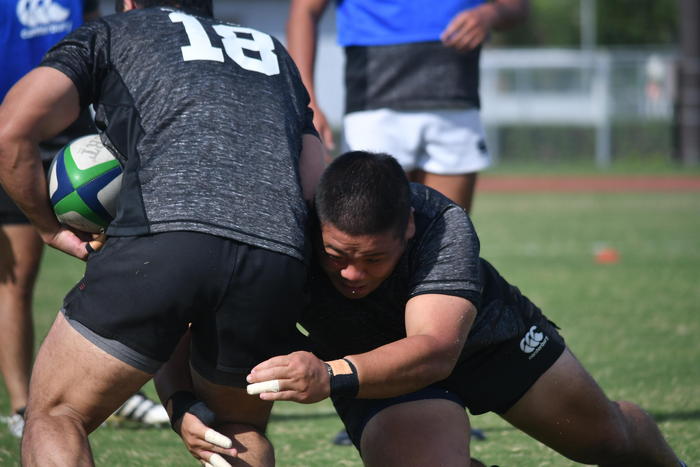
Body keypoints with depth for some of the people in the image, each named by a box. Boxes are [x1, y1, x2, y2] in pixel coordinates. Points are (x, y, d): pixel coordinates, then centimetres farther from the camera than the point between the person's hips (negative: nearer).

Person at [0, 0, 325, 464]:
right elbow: (316, 190, 24)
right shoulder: (274, 53, 36)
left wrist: (51, 228, 23)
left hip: (161, 236, -4)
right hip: (280, 261, 4)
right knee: (240, 428, 28)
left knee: (54, 417, 10)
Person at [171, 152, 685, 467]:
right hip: (379, 369, 0)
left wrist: (332, 377, -71)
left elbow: (435, 348, -54)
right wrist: (185, 408, -53)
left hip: (486, 332, 0)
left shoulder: (444, 226, -41)